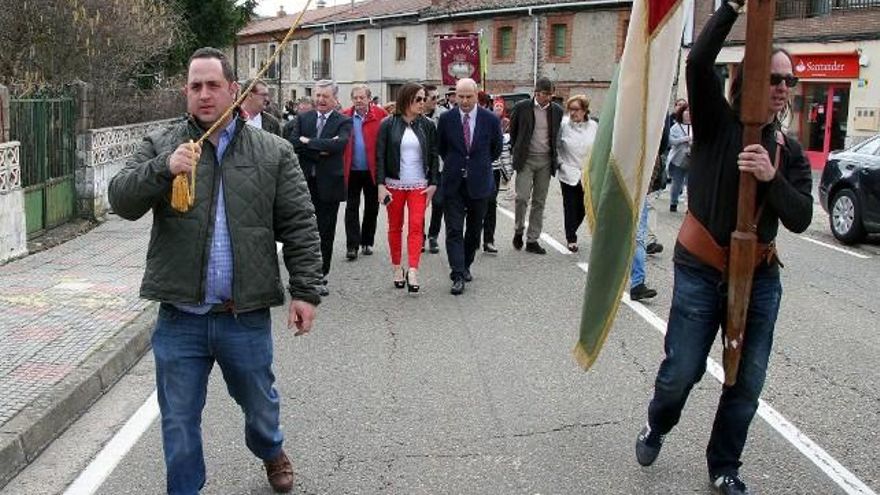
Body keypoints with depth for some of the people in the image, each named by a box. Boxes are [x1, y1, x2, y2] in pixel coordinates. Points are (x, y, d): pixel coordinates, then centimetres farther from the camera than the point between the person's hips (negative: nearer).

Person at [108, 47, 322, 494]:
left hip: (247, 316, 0)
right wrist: (163, 169, -25)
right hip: (180, 317, 0)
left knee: (259, 402, 21)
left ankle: (270, 450, 52)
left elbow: (299, 227, 1)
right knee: (179, 421, 9)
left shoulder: (273, 152, 2)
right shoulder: (161, 146, 4)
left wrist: (305, 291, -5)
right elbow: (122, 200, -8)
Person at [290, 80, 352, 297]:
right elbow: (293, 143, -5)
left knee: (325, 234, 5)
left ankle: (320, 278, 15)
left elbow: (339, 143, -19)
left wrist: (308, 142, -12)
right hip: (305, 183, 2)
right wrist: (320, 150, -15)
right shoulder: (303, 118, 9)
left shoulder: (343, 122, 0)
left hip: (328, 184, -2)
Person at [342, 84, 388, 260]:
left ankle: (367, 242, 25)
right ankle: (352, 245, 2)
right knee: (352, 208, 1)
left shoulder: (380, 115, -4)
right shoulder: (345, 116, 0)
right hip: (352, 171, 0)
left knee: (372, 208, 11)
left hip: (373, 171, 0)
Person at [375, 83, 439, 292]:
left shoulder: (426, 125, 3)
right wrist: (381, 185, -8)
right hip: (394, 184, 0)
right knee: (395, 227, 8)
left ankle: (413, 271, -12)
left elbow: (433, 155, 7)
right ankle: (397, 268, 20)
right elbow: (380, 156, -2)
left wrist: (433, 183, 0)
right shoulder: (388, 125, -2)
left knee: (416, 226, -9)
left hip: (419, 185, 1)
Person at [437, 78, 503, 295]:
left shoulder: (491, 120, -4)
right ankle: (458, 276, -9)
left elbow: (497, 149, 12)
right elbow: (440, 147, 14)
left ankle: (465, 267, 30)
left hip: (479, 183, 1)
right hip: (453, 183, -1)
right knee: (454, 230, -8)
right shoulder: (446, 119, -3)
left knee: (474, 230, 12)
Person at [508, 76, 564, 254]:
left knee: (539, 202, 5)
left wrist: (554, 156, 10)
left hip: (545, 160, 3)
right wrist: (517, 152, 7)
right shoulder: (522, 107, -3)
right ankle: (518, 231, 12)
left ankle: (532, 240, 11)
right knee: (522, 197, -12)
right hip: (526, 159, -3)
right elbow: (513, 130, 9)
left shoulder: (557, 111, 4)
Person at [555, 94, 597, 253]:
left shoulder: (594, 126, 1)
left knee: (583, 208, 8)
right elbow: (556, 146, 6)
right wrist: (560, 162, 0)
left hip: (588, 175, 2)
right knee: (570, 208, 0)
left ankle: (571, 233, 33)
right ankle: (571, 239, 13)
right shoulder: (564, 126, -6)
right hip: (569, 173, -2)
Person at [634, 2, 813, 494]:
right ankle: (656, 427, 36)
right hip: (700, 271, -4)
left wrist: (772, 177, -23)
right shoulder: (716, 123, -5)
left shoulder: (790, 151, 5)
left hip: (760, 278, 4)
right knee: (682, 370, 3)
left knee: (747, 382, 9)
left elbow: (800, 218, -6)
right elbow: (699, 62, -22)